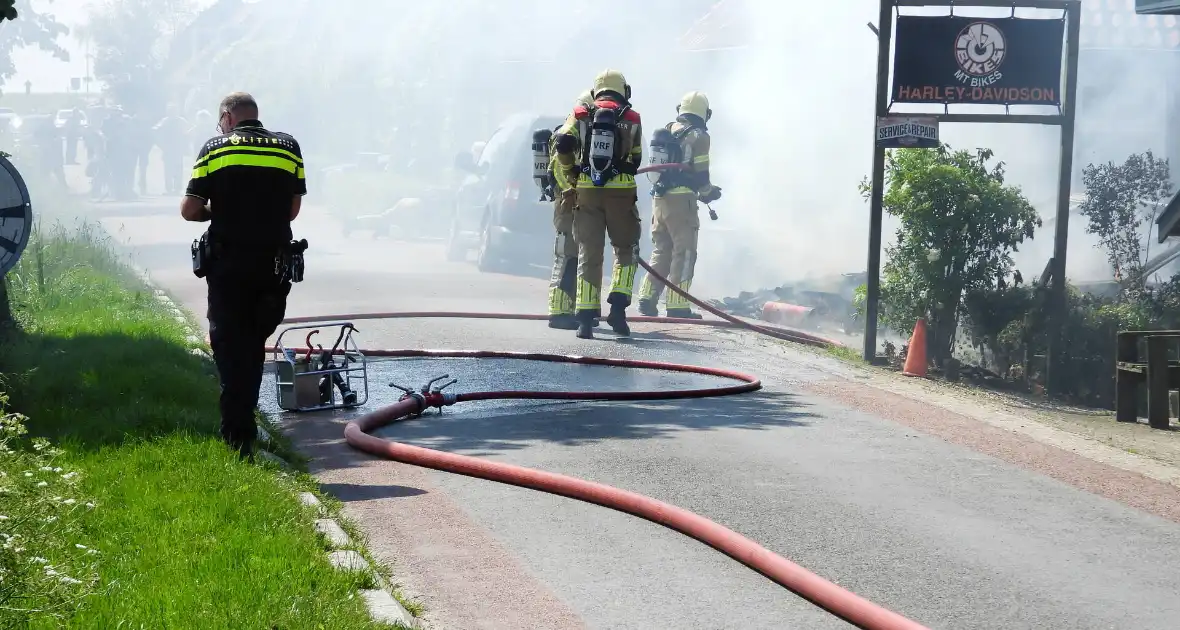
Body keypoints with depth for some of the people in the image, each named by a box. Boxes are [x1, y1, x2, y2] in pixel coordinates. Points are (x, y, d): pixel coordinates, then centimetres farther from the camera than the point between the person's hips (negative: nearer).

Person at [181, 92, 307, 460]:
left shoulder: (214, 149, 0)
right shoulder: (288, 147, 7)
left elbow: (189, 210, -3)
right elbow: (293, 209, 7)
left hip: (228, 263, -2)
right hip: (274, 261, 2)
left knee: (230, 347, 4)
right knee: (253, 345, 17)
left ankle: (239, 439, -3)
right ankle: (242, 425, 24)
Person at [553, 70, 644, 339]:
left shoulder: (581, 115, 7)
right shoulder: (631, 119, 7)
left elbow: (562, 144, -5)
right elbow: (636, 160, 8)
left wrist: (570, 170, 10)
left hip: (587, 190, 1)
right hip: (622, 191, -1)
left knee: (589, 254, 6)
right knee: (626, 249, 15)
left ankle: (586, 317, 0)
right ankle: (618, 306, -2)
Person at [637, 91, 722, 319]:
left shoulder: (666, 131, 14)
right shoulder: (698, 136, -7)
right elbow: (700, 172, -11)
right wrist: (708, 193, 8)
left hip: (659, 197, 7)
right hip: (682, 199, -7)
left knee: (661, 250, 16)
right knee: (684, 252, -1)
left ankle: (647, 298, 11)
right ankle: (677, 305, -5)